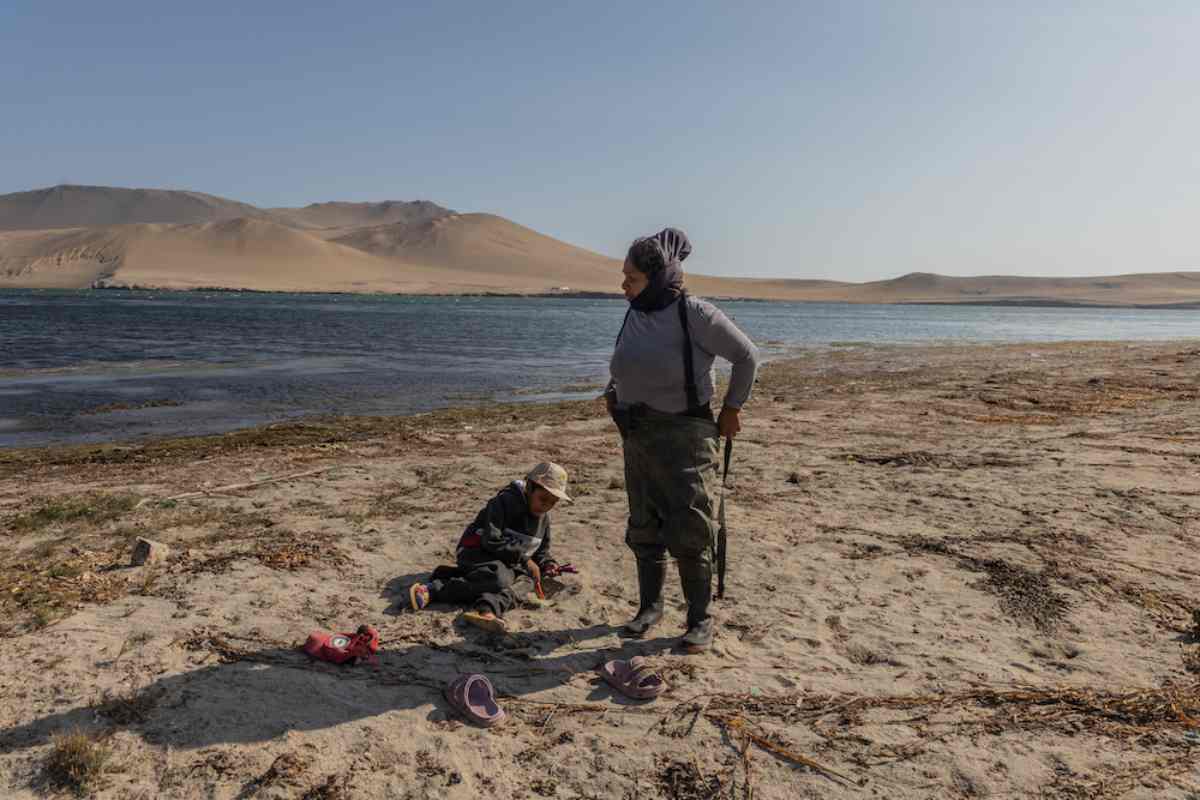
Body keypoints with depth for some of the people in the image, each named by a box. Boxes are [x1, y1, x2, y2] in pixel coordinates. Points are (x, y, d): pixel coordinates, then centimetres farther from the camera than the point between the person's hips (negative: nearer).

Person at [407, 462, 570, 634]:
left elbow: (541, 551, 22)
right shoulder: (506, 501, -16)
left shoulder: (544, 518, 8)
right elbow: (491, 541, -22)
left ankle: (487, 609, -43)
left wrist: (547, 564, 0)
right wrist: (524, 559, -21)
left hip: (510, 563, 7)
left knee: (526, 581, -23)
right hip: (477, 552, -7)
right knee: (500, 578, -35)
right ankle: (433, 589, -32)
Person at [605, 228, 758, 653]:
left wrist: (732, 408, -2)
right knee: (643, 527, 15)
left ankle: (700, 619, 17)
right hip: (638, 438, 7)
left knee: (688, 533, -1)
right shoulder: (634, 314, 4)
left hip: (684, 436, -7)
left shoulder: (694, 313, -16)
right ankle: (650, 606, 32)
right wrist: (615, 393, 9)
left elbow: (747, 355, -7)